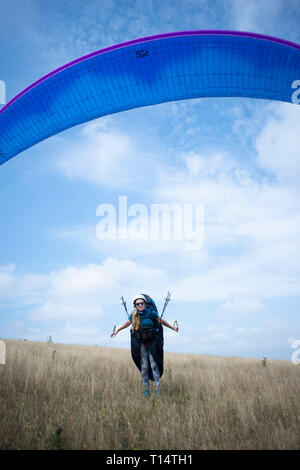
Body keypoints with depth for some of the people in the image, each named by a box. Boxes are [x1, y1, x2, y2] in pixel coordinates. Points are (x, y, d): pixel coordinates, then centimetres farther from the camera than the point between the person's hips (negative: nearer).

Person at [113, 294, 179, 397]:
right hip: (140, 343, 3)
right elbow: (127, 323, 16)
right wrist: (118, 329, 13)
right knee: (144, 366, 6)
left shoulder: (151, 312, -12)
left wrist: (173, 328, 4)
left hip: (152, 342, -2)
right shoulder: (134, 315, -4)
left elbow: (161, 321, 1)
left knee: (154, 365, -8)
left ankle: (158, 388, -1)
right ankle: (146, 388, 16)